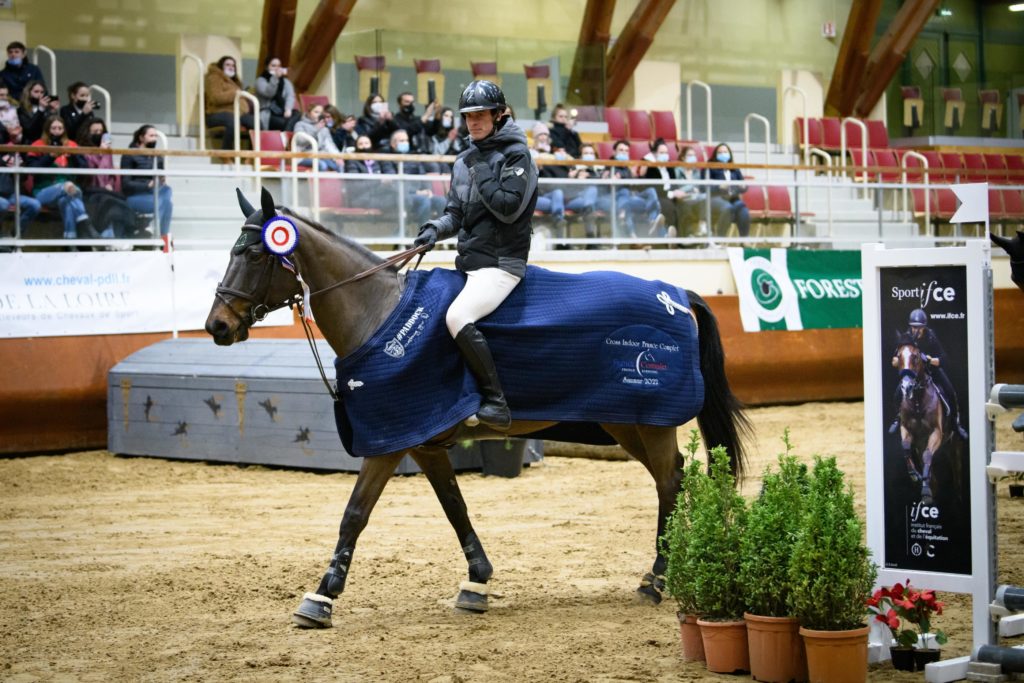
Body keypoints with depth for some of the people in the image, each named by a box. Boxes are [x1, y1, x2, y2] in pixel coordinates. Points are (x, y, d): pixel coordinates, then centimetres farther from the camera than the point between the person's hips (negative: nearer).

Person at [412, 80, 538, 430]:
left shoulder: (516, 155, -6)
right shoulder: (465, 161, 16)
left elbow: (509, 208, -16)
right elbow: (456, 213, 16)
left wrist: (481, 176, -11)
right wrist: (436, 229, -4)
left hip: (502, 262, -9)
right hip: (467, 262, 9)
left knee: (459, 316, -29)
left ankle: (496, 403, -26)